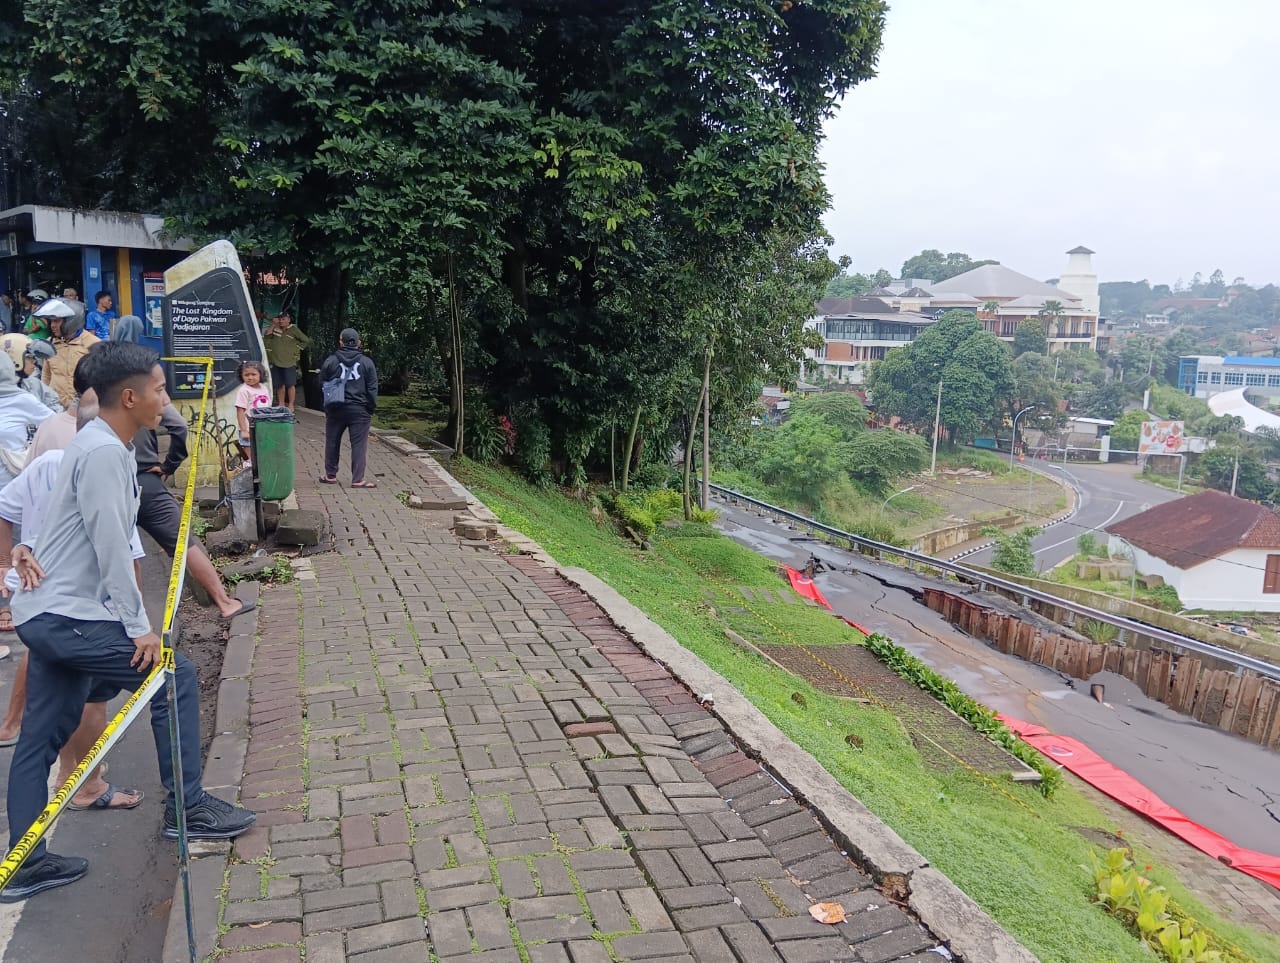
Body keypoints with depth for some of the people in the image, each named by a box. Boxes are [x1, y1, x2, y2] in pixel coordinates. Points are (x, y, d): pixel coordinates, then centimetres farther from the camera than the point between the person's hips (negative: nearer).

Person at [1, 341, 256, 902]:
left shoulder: (102, 444, 13)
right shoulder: (104, 452, -19)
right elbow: (112, 548, -22)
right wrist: (139, 627, -18)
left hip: (46, 614, 10)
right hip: (67, 617, -10)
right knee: (174, 676, -5)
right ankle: (187, 808, 5)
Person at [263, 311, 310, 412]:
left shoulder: (293, 330, -2)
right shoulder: (276, 328, 10)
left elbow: (306, 340, -1)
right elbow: (267, 336, -2)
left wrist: (297, 349, -1)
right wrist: (273, 325, -5)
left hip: (289, 362, -4)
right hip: (276, 362, 5)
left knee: (290, 384, -5)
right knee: (279, 385, 10)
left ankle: (291, 405, 1)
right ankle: (281, 404, 19)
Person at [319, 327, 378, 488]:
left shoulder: (330, 361, 1)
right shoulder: (367, 362, -2)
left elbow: (322, 384, 6)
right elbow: (372, 388, -2)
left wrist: (326, 406, 16)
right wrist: (371, 408, 6)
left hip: (335, 408, 2)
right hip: (359, 409, -2)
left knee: (332, 442, 15)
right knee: (359, 444, -1)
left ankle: (330, 475, 24)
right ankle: (358, 480, -4)